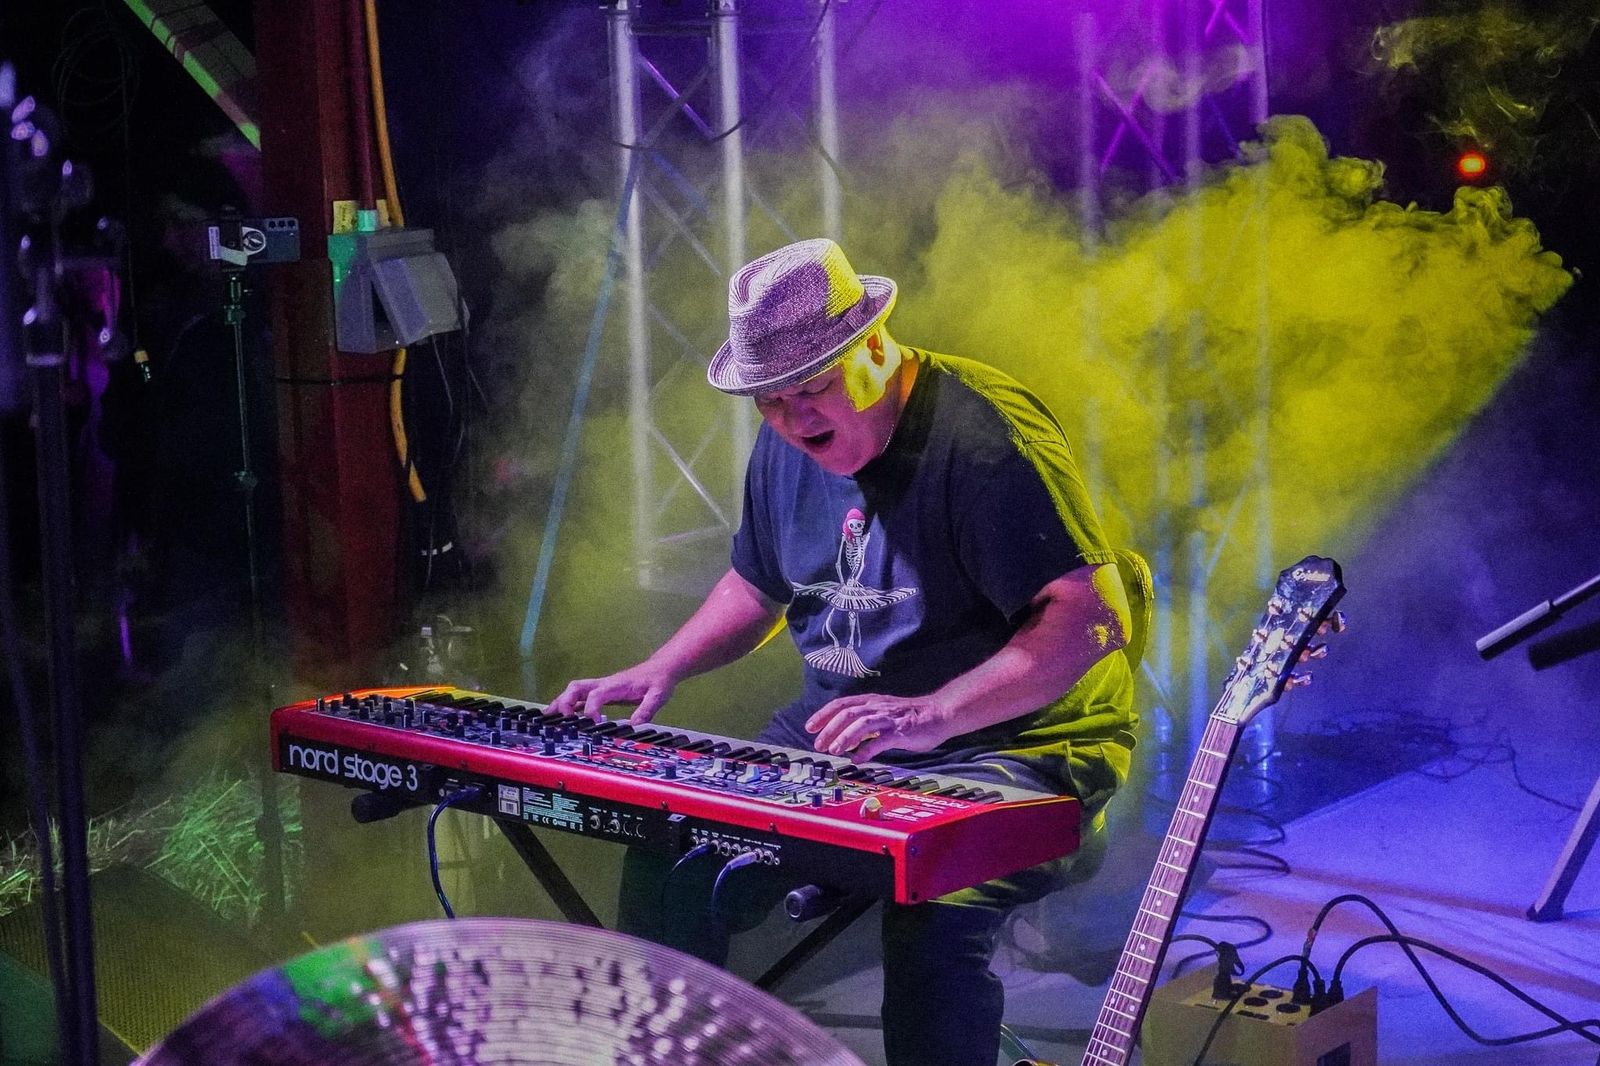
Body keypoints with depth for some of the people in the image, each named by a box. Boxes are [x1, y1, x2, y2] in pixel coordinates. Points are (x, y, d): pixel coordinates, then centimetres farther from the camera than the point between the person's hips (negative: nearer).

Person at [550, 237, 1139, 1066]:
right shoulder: (787, 448, 5)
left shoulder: (982, 434, -22)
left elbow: (1094, 617, -28)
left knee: (930, 913, -34)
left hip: (1017, 745, -7)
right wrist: (660, 669, 4)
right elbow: (757, 585, 22)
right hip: (838, 732, 8)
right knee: (667, 861, -5)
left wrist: (933, 715, -36)